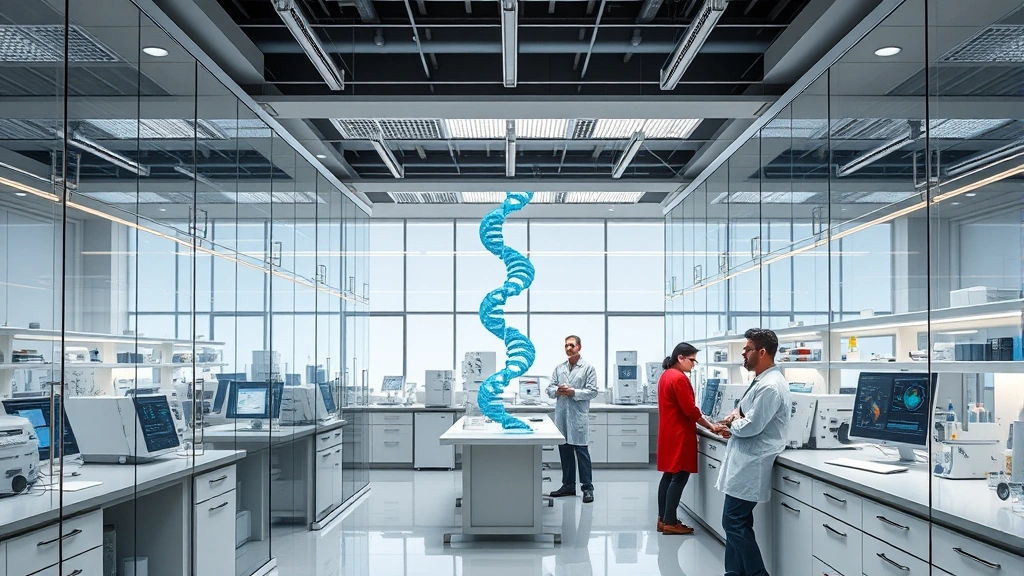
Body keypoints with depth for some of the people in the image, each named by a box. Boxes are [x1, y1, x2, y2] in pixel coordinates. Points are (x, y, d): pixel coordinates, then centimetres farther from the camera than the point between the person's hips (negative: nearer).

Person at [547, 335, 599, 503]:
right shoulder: (559, 368, 12)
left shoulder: (588, 368, 1)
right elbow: (550, 389, 10)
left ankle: (587, 488, 3)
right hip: (561, 415, 4)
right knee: (565, 452, 10)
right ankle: (568, 485, 21)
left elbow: (592, 391, -5)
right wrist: (557, 390, -12)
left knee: (582, 452, -3)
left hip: (578, 416, -4)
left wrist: (573, 392, -16)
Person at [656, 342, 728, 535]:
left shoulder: (666, 375, 12)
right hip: (679, 435, -10)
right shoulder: (679, 378, -19)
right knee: (679, 477, -5)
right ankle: (670, 523, -2)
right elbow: (690, 410, -19)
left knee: (669, 475, 13)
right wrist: (711, 427, -11)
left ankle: (663, 519, 17)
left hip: (669, 432, 10)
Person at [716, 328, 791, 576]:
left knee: (734, 522, -6)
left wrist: (732, 423, -3)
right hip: (746, 461, 10)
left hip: (751, 465, -10)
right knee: (737, 522, 14)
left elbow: (751, 426, -23)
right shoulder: (762, 380, 13)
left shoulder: (771, 386, -20)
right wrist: (735, 421, 3)